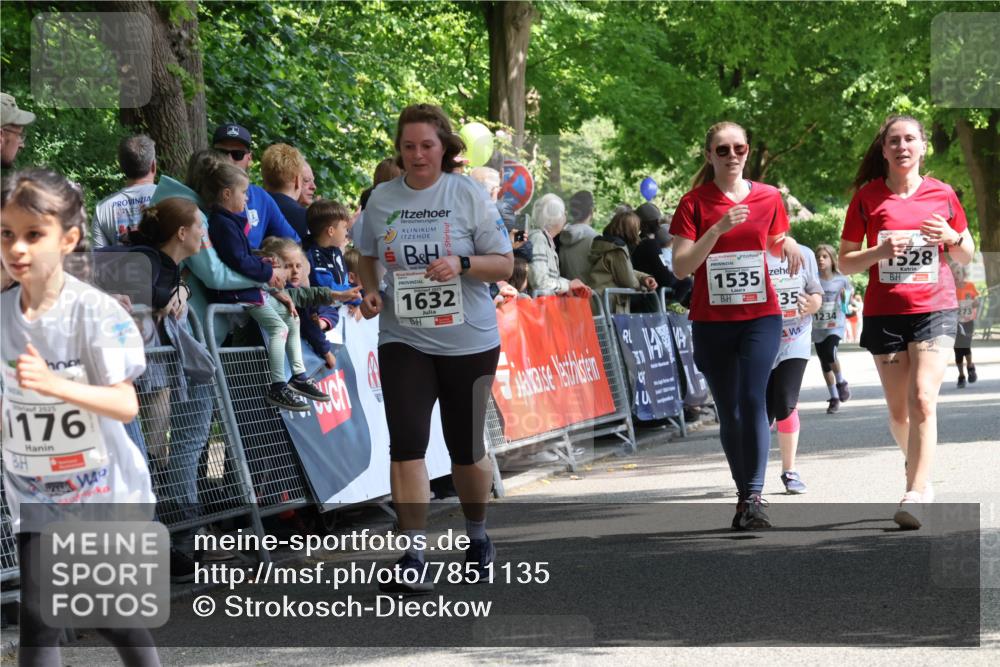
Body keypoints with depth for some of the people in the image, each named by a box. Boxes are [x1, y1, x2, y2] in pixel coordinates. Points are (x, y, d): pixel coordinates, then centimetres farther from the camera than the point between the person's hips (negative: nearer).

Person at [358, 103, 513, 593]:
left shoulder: (468, 195, -4)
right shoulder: (382, 199, 4)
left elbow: (504, 264, -3)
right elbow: (367, 256, 19)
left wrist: (461, 264, -21)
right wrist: (369, 291, -1)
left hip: (469, 342, -1)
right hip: (403, 339, 1)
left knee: (466, 448, 8)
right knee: (406, 443, -12)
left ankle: (477, 536, 33)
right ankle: (412, 556, -9)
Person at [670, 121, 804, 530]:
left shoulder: (769, 198, 4)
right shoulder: (693, 204, -2)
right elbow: (680, 267, -10)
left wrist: (787, 245, -2)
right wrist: (720, 228, -20)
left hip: (761, 316, 0)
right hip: (711, 322, 0)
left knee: (753, 400, -16)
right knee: (728, 411, 5)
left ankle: (753, 499, -18)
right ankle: (744, 494, 18)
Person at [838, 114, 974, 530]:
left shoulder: (942, 194, 5)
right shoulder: (867, 197, 2)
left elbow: (966, 257, 14)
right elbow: (845, 262, 4)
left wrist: (951, 238, -8)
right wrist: (880, 252, -15)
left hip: (935, 310, -1)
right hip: (884, 313, 1)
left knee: (923, 400, -17)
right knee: (899, 410, 7)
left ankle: (916, 494, -20)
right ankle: (918, 468, 34)